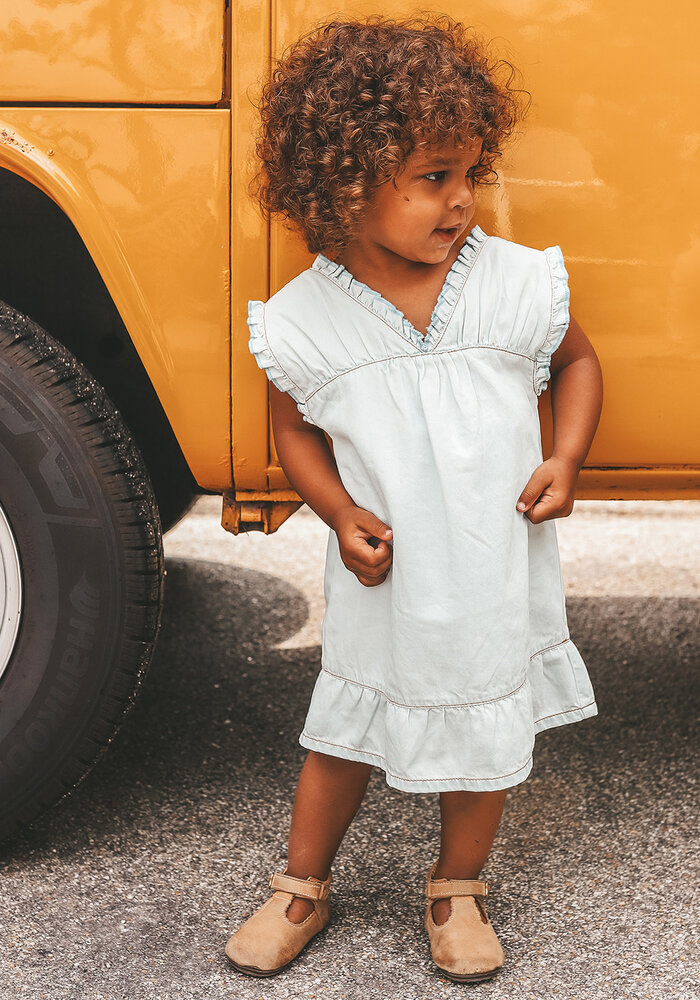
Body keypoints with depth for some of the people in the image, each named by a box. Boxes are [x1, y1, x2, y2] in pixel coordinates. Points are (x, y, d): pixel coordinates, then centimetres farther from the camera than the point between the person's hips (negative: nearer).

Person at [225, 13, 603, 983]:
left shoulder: (516, 282, -11)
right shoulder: (306, 320, -12)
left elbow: (578, 360, 6)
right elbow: (296, 428, 2)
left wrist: (566, 459, -10)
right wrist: (340, 512, -13)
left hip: (497, 570, 2)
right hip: (385, 578, -1)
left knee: (489, 731, 16)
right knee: (346, 731, 14)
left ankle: (458, 889, 40)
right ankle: (301, 885, 37)